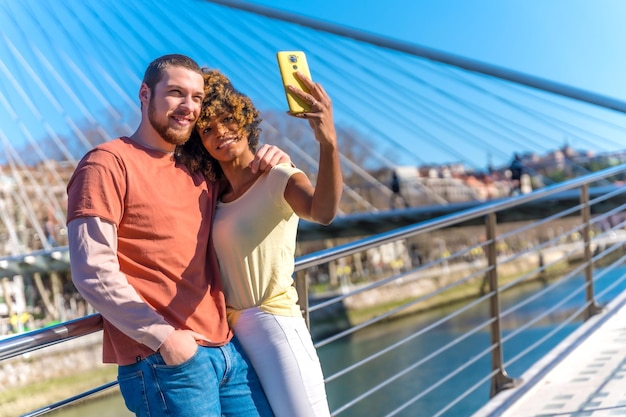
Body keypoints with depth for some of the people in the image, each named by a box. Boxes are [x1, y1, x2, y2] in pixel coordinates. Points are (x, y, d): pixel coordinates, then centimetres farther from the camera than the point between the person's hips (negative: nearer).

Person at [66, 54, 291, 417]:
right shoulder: (108, 163, -5)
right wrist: (164, 337, -15)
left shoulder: (199, 172, 16)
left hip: (228, 349, 7)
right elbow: (94, 272, -13)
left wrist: (274, 163, 12)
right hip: (162, 361, -7)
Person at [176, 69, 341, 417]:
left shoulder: (281, 178, -9)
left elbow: (323, 212, -32)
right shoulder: (215, 197, 10)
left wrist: (328, 143, -47)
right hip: (231, 333, 6)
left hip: (276, 327, -6)